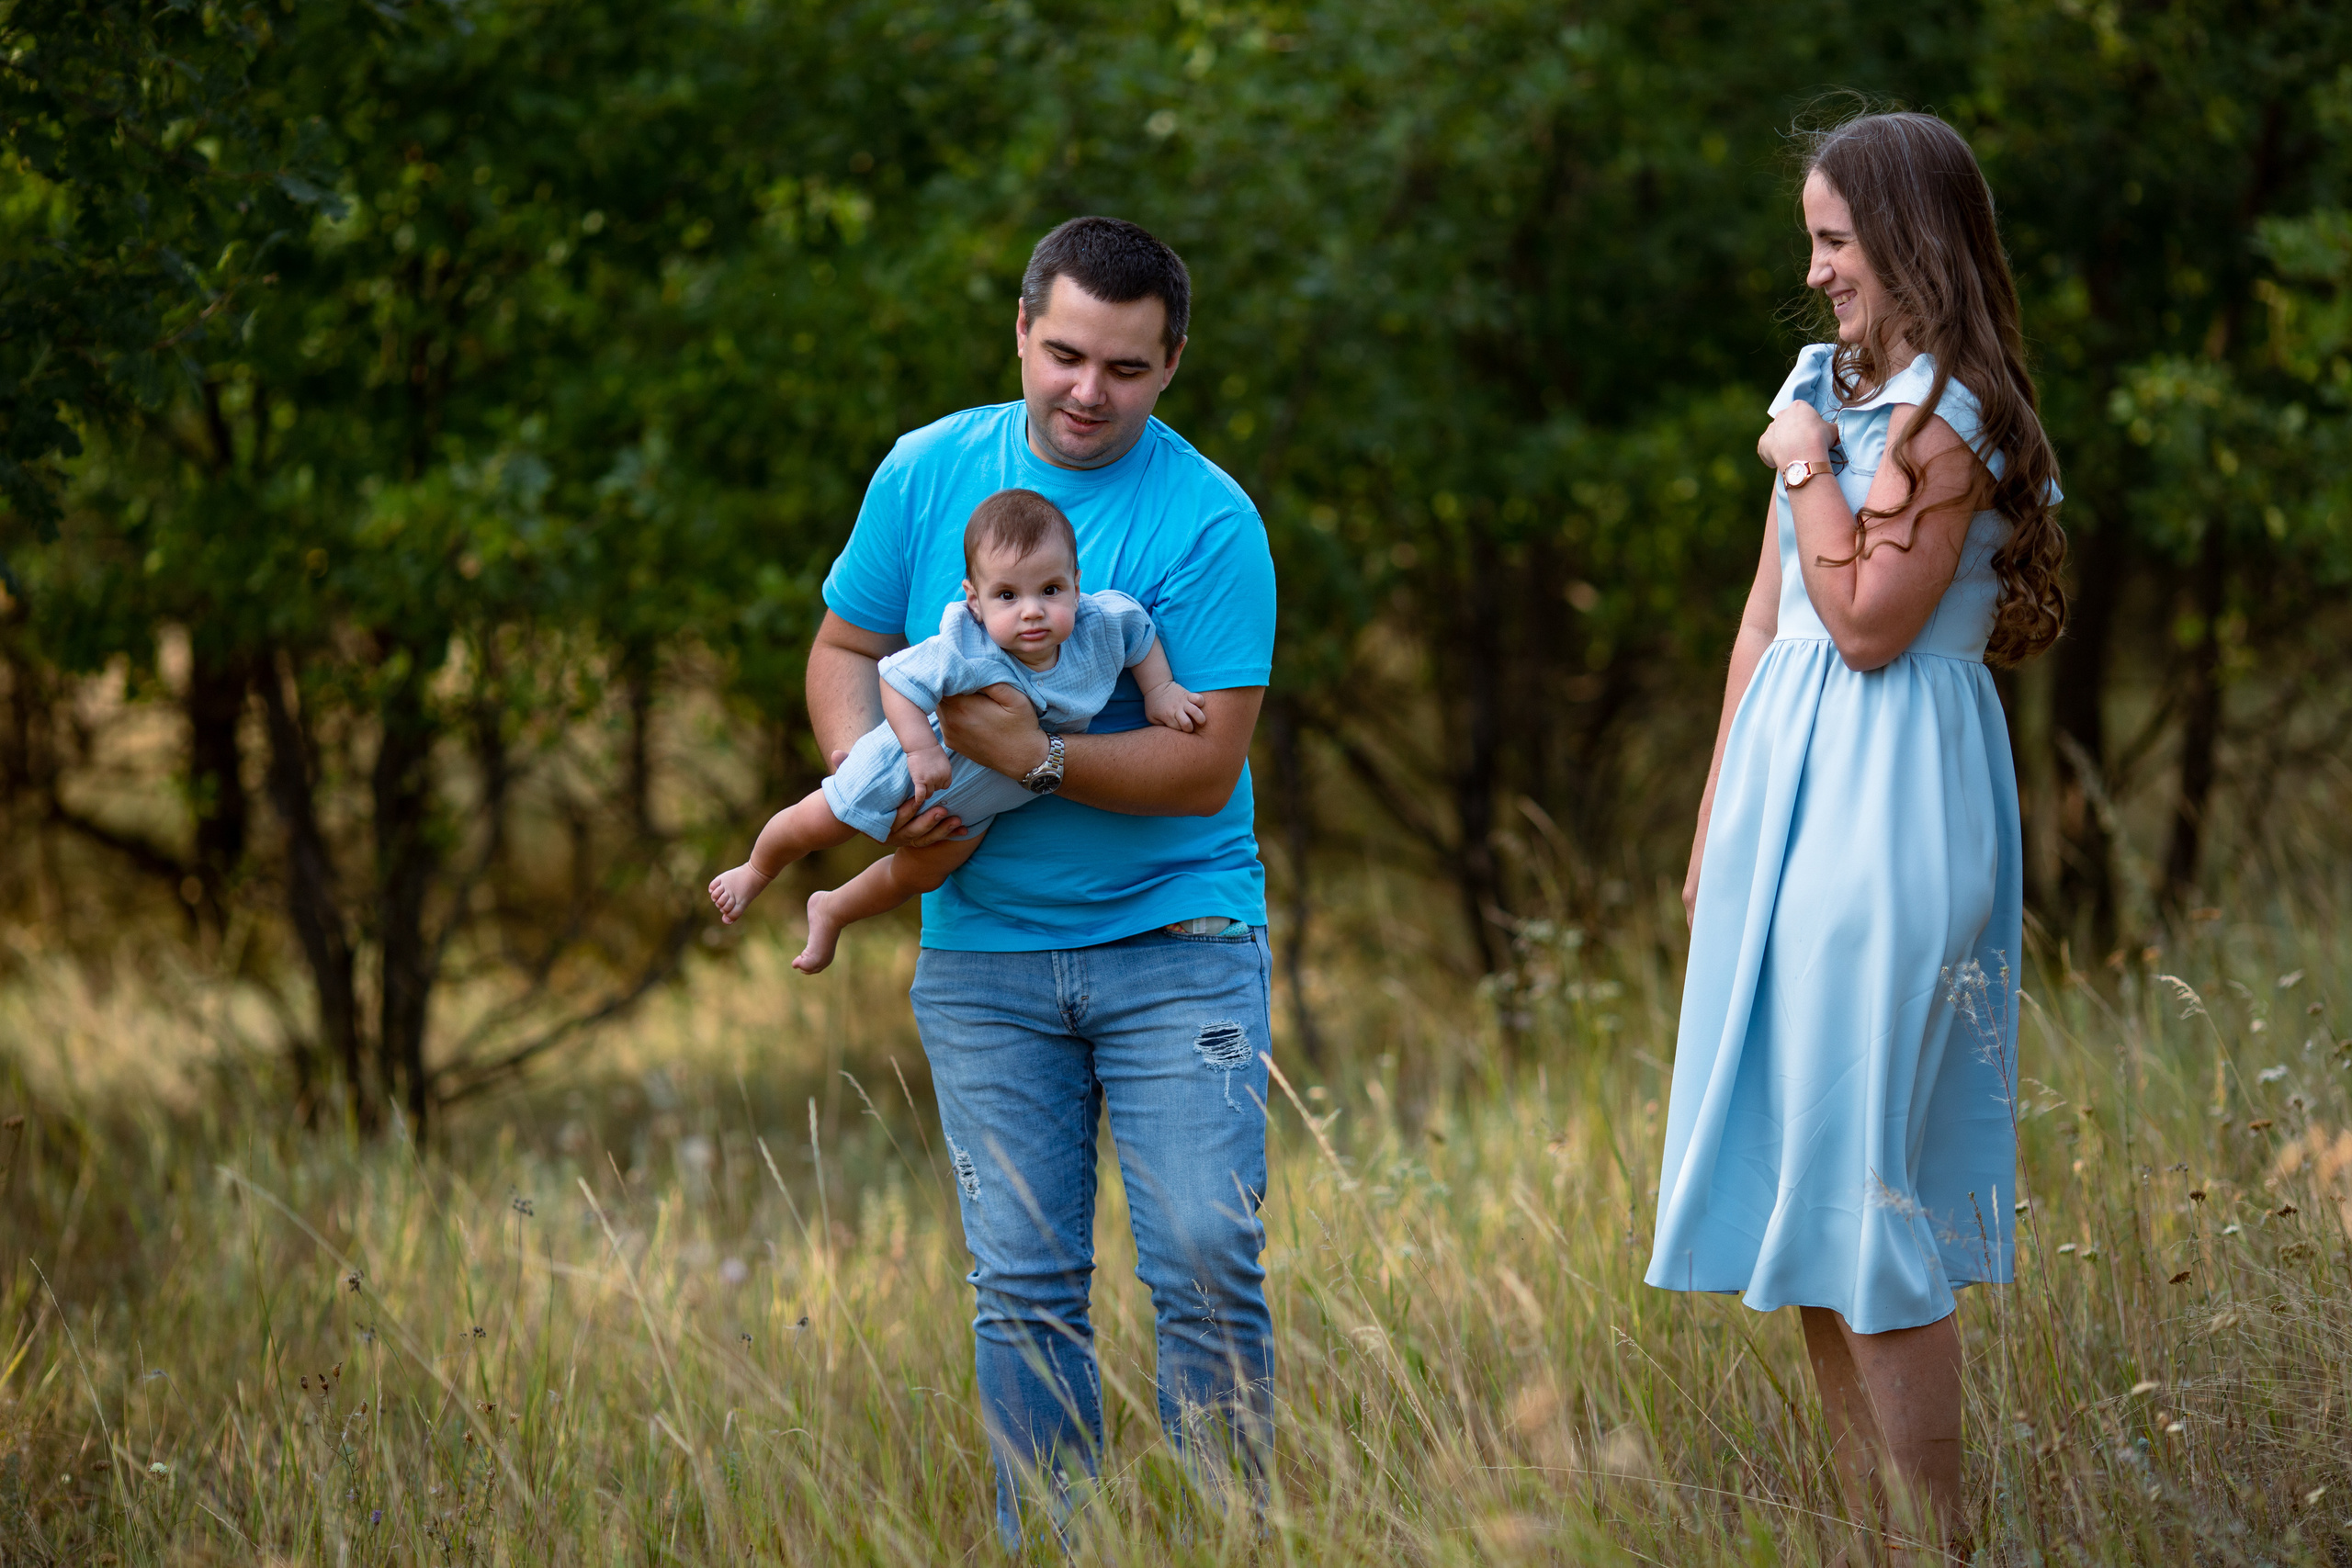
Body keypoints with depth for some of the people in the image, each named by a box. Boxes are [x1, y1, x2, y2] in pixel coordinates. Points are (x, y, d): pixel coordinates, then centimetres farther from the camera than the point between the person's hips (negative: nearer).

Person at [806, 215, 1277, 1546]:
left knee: (1206, 1266, -7)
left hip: (1174, 944, -3)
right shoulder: (928, 472, 3)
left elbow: (1207, 765, -13)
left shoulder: (1210, 524, -10)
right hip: (984, 952, 3)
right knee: (1024, 1285, 5)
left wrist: (1041, 754, -24)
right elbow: (846, 650, 13)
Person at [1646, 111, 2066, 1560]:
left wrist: (1809, 465, -10)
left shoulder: (1951, 416, -12)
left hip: (1891, 805, -9)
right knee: (1794, 1181, 10)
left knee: (1864, 1179, -8)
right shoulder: (1824, 382, 14)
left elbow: (1869, 626, -18)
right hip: (1786, 786, 9)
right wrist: (1718, 819, 17)